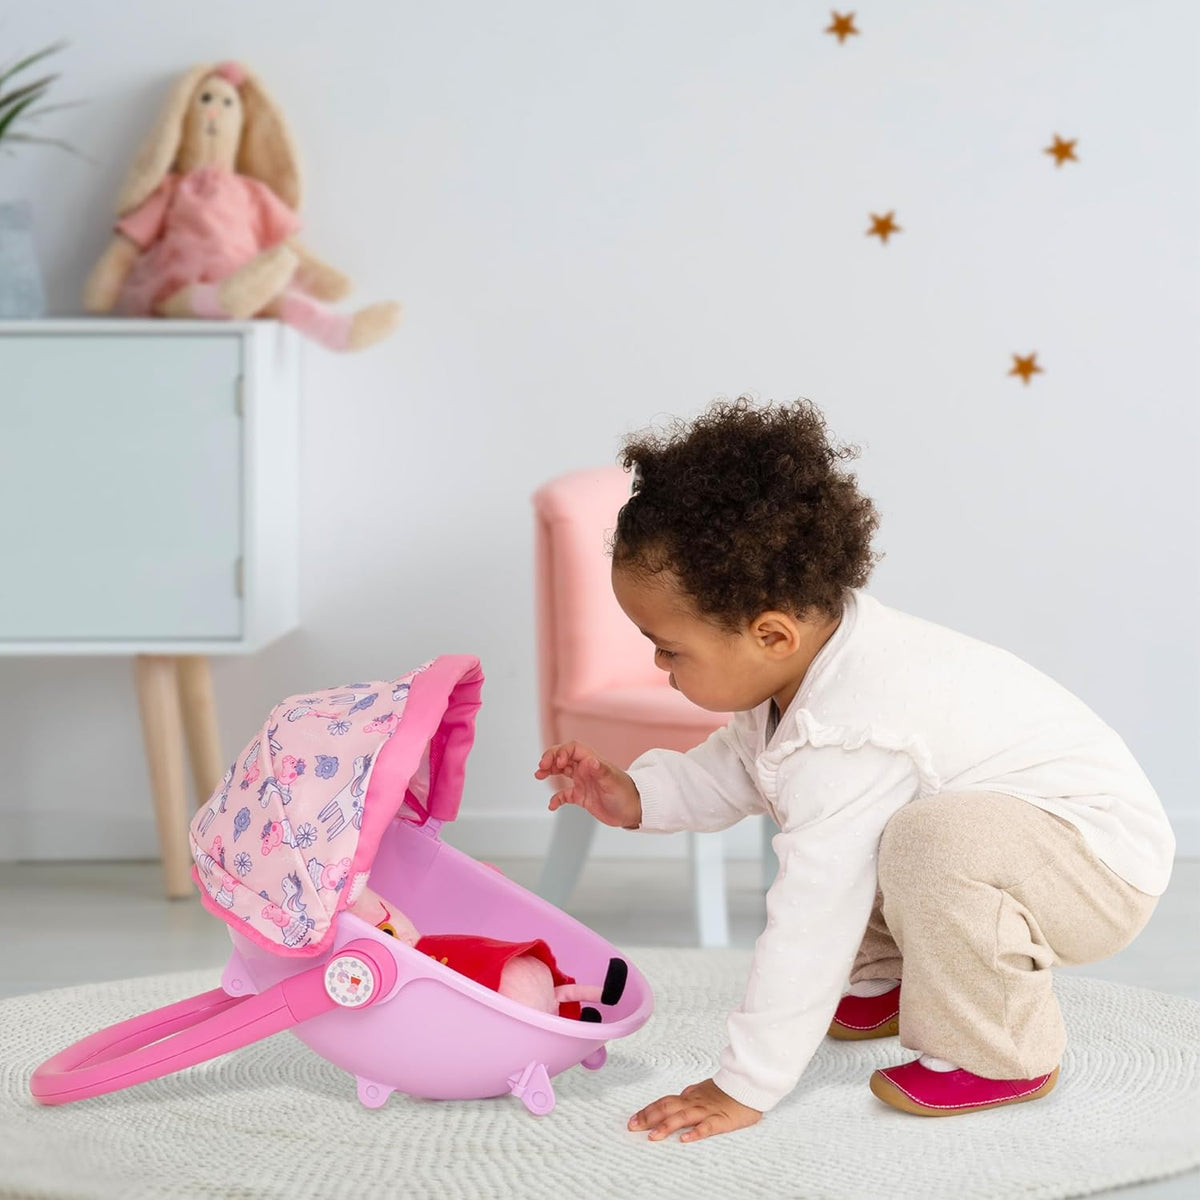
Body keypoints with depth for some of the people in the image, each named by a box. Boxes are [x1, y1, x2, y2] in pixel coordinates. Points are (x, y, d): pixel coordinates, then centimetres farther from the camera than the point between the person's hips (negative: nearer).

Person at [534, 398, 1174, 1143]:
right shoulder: (815, 651, -4)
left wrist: (745, 1089, -26)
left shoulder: (845, 744, -34)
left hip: (1105, 864, -10)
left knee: (934, 837, -38)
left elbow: (809, 926, -32)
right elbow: (736, 769, 16)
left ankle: (997, 1055, -15)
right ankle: (887, 982, 22)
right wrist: (637, 796, 1)